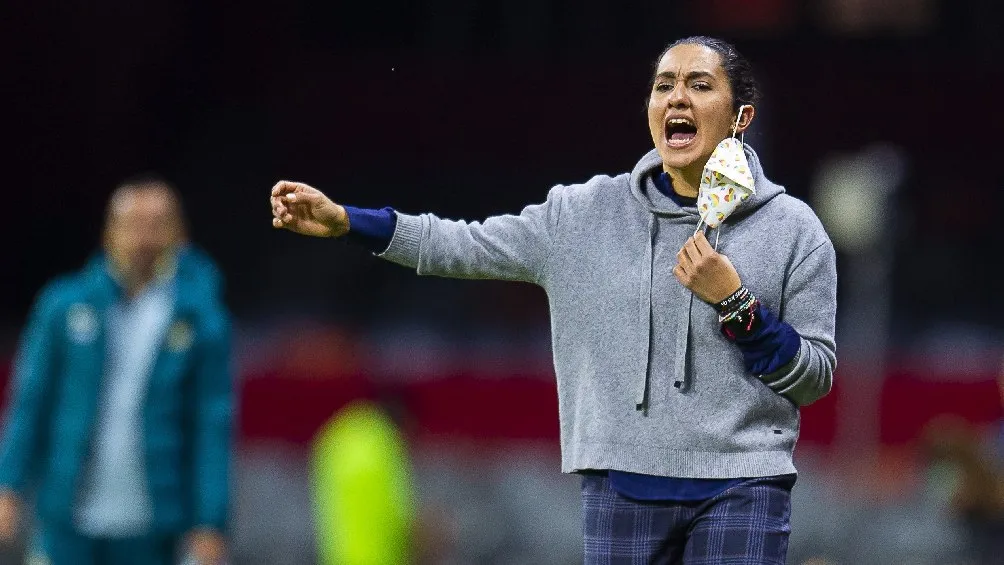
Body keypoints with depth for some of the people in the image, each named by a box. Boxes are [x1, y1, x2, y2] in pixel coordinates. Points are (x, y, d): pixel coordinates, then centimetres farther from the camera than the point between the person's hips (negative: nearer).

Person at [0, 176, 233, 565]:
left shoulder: (201, 320, 0)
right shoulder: (64, 306, 3)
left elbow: (213, 426, -1)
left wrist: (210, 523, -7)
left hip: (148, 528, -1)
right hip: (68, 523, 1)